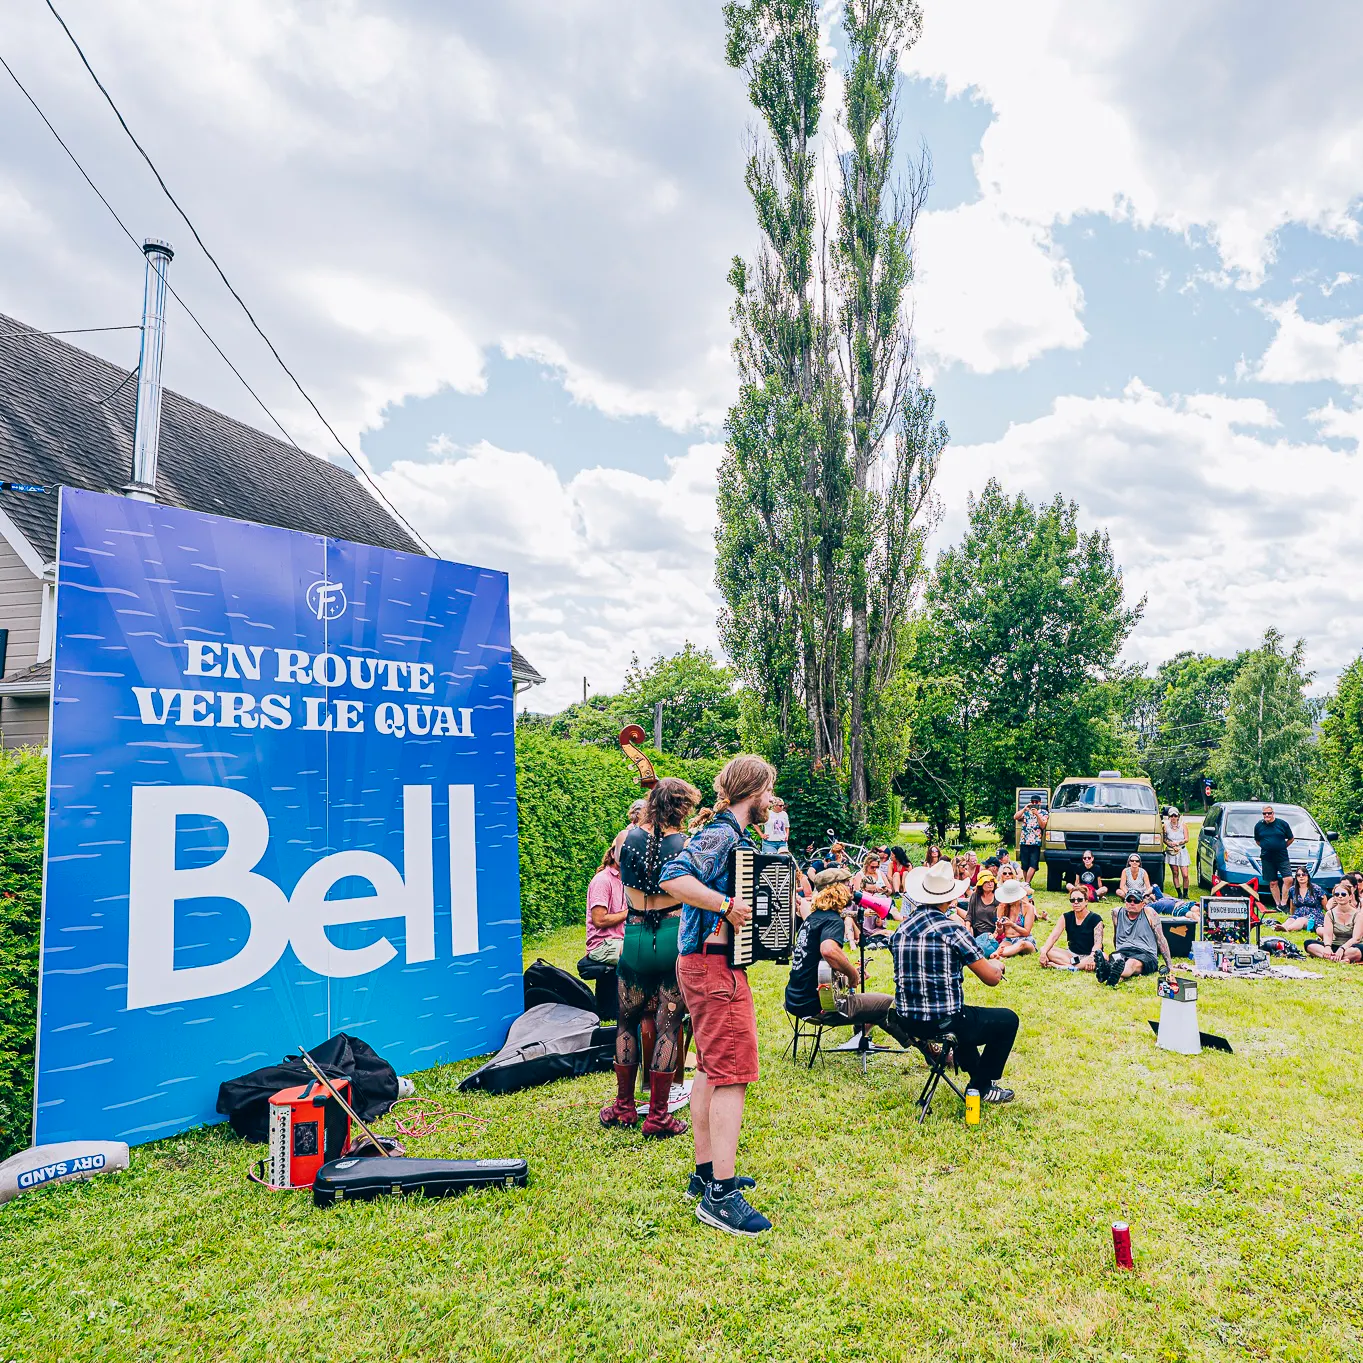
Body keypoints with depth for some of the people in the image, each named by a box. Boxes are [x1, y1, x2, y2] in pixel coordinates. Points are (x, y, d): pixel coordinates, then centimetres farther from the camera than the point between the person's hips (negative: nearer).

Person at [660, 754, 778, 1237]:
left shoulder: (732, 836, 16)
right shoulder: (722, 834, -15)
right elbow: (673, 877, -28)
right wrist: (726, 905, -29)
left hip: (706, 964, 11)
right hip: (715, 966, -11)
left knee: (712, 1068, 16)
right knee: (733, 1073, -9)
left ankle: (706, 1173, 27)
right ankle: (721, 1194, -4)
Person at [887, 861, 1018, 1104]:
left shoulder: (900, 930, 2)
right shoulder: (953, 930, -16)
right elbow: (992, 978, -9)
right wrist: (998, 965, 16)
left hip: (906, 1024, 7)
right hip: (944, 1024, -7)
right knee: (1008, 1020, 18)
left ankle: (977, 1073, 45)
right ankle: (982, 1087, 22)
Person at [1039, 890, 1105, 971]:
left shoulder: (1095, 919, -8)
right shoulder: (1067, 917, 3)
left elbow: (1098, 943, -19)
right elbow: (1053, 936, -5)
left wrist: (1091, 957, -40)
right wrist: (1044, 952, -23)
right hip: (1071, 954, 3)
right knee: (1043, 950, -19)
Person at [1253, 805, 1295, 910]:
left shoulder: (1282, 823, 1)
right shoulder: (1259, 825, 6)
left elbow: (1291, 839, 10)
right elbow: (1257, 841, 18)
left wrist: (1282, 847, 5)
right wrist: (1266, 847, 8)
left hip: (1282, 857, -1)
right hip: (1267, 859, 1)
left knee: (1288, 879, -13)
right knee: (1273, 883, 4)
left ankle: (1283, 903, -7)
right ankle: (1277, 904, 10)